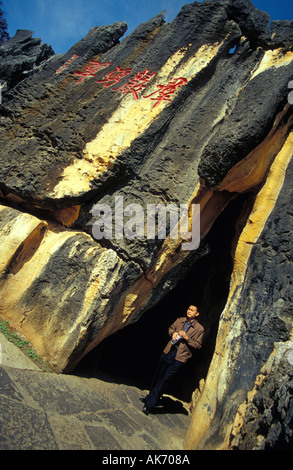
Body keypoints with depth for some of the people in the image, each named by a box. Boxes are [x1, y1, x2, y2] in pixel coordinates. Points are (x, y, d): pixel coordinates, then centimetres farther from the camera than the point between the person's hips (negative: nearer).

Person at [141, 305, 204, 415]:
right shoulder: (180, 320, 8)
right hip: (168, 351, 5)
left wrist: (187, 338, -16)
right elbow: (171, 328, 22)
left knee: (164, 379, -3)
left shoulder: (199, 329, -4)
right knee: (157, 375, 14)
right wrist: (173, 333, 0)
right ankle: (151, 397, 35)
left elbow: (198, 345, -3)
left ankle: (150, 404, 7)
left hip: (179, 357, -4)